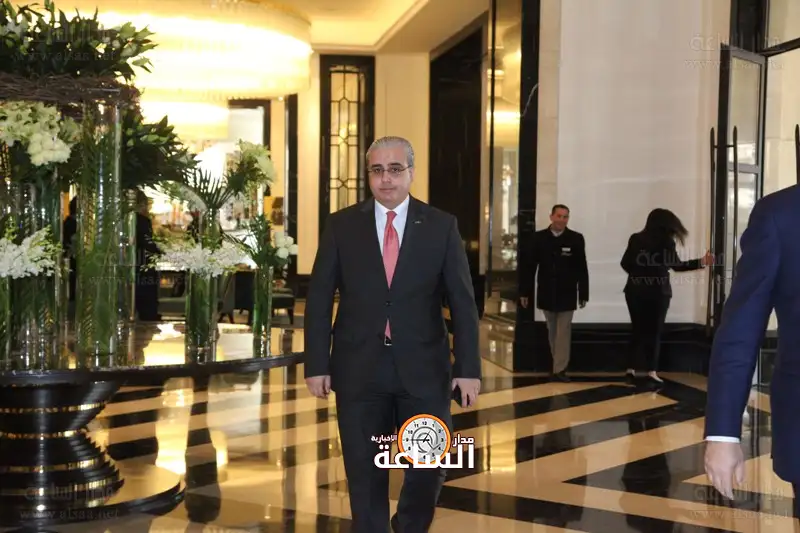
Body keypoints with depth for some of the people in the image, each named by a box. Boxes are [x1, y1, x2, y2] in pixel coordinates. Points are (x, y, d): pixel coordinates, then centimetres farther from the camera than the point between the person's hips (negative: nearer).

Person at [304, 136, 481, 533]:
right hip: (359, 368, 0)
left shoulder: (441, 226, 2)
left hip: (422, 368, 0)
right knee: (365, 473, 9)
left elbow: (462, 301, 1)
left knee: (430, 466, 5)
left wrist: (468, 367, -5)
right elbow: (319, 299, 3)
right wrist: (317, 364, -2)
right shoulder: (341, 225, 2)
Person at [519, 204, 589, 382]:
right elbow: (531, 266, 0)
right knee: (552, 332, 11)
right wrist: (525, 291, -1)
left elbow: (582, 269, -3)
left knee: (563, 332, 0)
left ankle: (560, 369, 2)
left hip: (567, 294, -2)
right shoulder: (539, 237, -1)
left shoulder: (576, 239, -5)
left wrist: (583, 294, -4)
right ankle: (559, 364, 23)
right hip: (546, 293, 2)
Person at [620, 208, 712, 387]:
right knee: (654, 331, 3)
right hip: (658, 291, -3)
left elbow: (625, 263, 3)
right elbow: (677, 265, -4)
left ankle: (631, 370, 9)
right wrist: (701, 262, 4)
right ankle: (651, 373, 0)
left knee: (637, 329, 12)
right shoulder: (666, 241, -6)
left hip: (636, 290, 4)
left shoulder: (636, 239, 3)